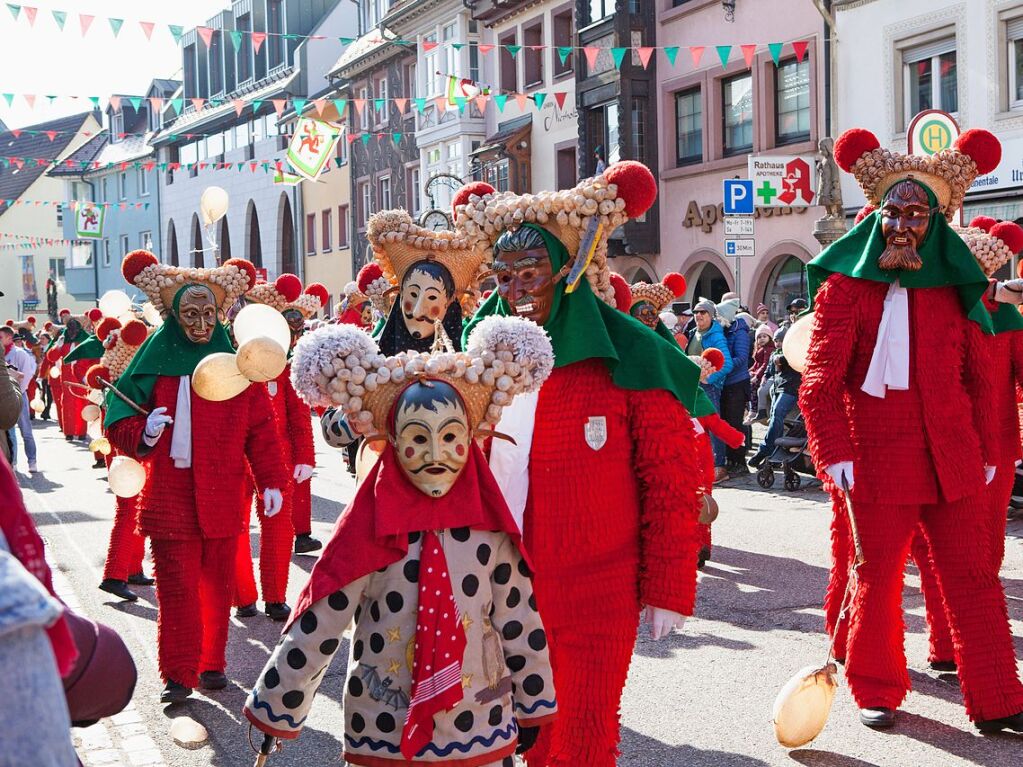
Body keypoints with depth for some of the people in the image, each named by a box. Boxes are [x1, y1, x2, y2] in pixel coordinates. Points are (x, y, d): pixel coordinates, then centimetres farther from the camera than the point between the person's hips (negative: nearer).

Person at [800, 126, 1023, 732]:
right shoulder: (845, 286, -2)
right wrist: (835, 455, -13)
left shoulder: (954, 288, 8)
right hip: (878, 461, -3)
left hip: (954, 459, 3)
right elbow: (819, 383, -6)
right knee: (877, 581, 7)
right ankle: (877, 692, 24)